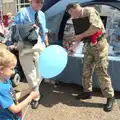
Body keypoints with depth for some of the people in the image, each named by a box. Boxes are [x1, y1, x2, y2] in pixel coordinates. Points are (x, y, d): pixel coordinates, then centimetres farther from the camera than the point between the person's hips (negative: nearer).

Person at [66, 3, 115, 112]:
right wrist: (74, 46, 17)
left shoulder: (89, 11, -15)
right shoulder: (80, 18, 11)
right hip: (89, 45, 8)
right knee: (86, 70, 11)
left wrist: (81, 35, -19)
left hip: (99, 45, -8)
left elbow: (96, 27, -31)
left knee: (101, 71, -7)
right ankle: (88, 92, 27)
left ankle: (110, 97, 6)